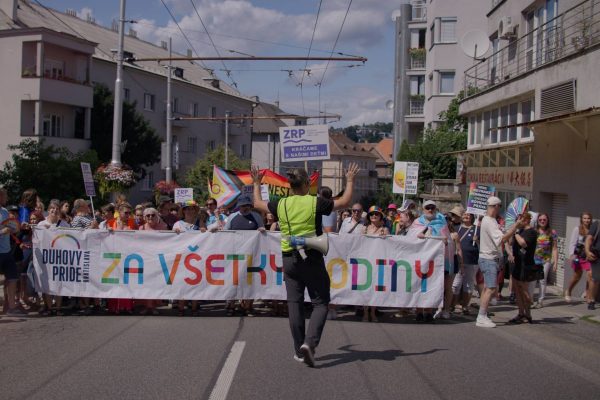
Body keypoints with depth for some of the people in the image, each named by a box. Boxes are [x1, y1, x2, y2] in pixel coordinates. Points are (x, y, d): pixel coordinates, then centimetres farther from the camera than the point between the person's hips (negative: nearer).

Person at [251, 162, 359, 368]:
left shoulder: (281, 204, 1)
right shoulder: (315, 203, -7)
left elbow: (258, 204, 20)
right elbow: (344, 202, 3)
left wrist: (256, 184, 35)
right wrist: (350, 181, 17)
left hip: (289, 258, 3)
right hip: (312, 258, -3)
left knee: (294, 303, 10)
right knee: (320, 303, 4)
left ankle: (299, 350, 13)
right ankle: (309, 342, -15)